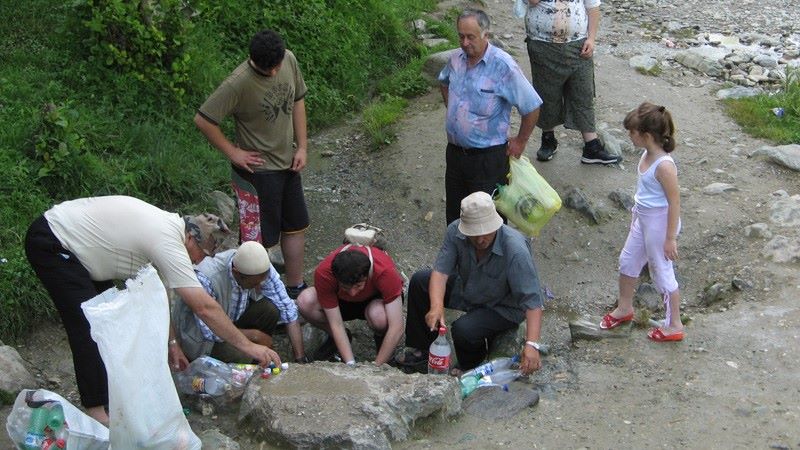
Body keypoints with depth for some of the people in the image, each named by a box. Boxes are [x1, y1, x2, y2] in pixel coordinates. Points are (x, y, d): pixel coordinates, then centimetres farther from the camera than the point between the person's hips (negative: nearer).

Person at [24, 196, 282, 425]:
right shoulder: (169, 244, -25)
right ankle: (96, 411, -7)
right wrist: (248, 346, -20)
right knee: (89, 327, -14)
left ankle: (111, 391, 22)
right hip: (50, 244, -10)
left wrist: (171, 343, 14)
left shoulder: (167, 227, 4)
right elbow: (205, 308, -26)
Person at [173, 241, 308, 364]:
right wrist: (255, 335, -22)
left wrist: (300, 359, -20)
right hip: (199, 333, -5)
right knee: (242, 358, -30)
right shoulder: (205, 279, -37)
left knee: (271, 308, -22)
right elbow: (210, 331, -31)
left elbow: (288, 310, -15)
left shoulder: (260, 269, -21)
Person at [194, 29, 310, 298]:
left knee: (296, 227, 18)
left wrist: (302, 146, 3)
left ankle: (295, 288, 34)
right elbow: (203, 120, -22)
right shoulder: (239, 83, -26)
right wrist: (233, 152, -16)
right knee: (259, 240, 1)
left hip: (287, 164, 7)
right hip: (257, 169, -7)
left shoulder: (289, 60, -6)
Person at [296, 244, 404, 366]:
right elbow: (336, 324, -27)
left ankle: (381, 338, -1)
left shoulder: (385, 270, -39)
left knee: (378, 316, -38)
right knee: (305, 302, -28)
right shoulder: (324, 273, -34)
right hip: (343, 301, 2)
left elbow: (396, 328, -36)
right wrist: (350, 364, -33)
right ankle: (335, 338, 1)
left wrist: (375, 367, -35)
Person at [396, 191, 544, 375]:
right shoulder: (456, 231, -21)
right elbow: (440, 270, -22)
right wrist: (436, 307, -41)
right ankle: (420, 347, 12)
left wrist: (531, 345, -47)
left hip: (503, 308, -6)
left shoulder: (516, 251, -36)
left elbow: (532, 300, -36)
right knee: (419, 281, -5)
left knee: (463, 329, -29)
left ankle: (471, 369, 6)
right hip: (467, 288, 6)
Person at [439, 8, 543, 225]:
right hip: (455, 149, 6)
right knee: (454, 210, 18)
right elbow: (444, 82, 25)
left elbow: (532, 107, -17)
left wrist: (520, 141, -8)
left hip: (488, 156, -6)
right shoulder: (456, 58, -1)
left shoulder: (503, 65, -21)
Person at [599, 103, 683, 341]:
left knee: (662, 272, 5)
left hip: (659, 223, -9)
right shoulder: (647, 154, -2)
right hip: (642, 218, 9)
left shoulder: (664, 165, -29)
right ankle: (624, 308, 44)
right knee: (628, 261, 22)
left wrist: (670, 238, -20)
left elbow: (675, 201, -23)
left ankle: (674, 326, 22)